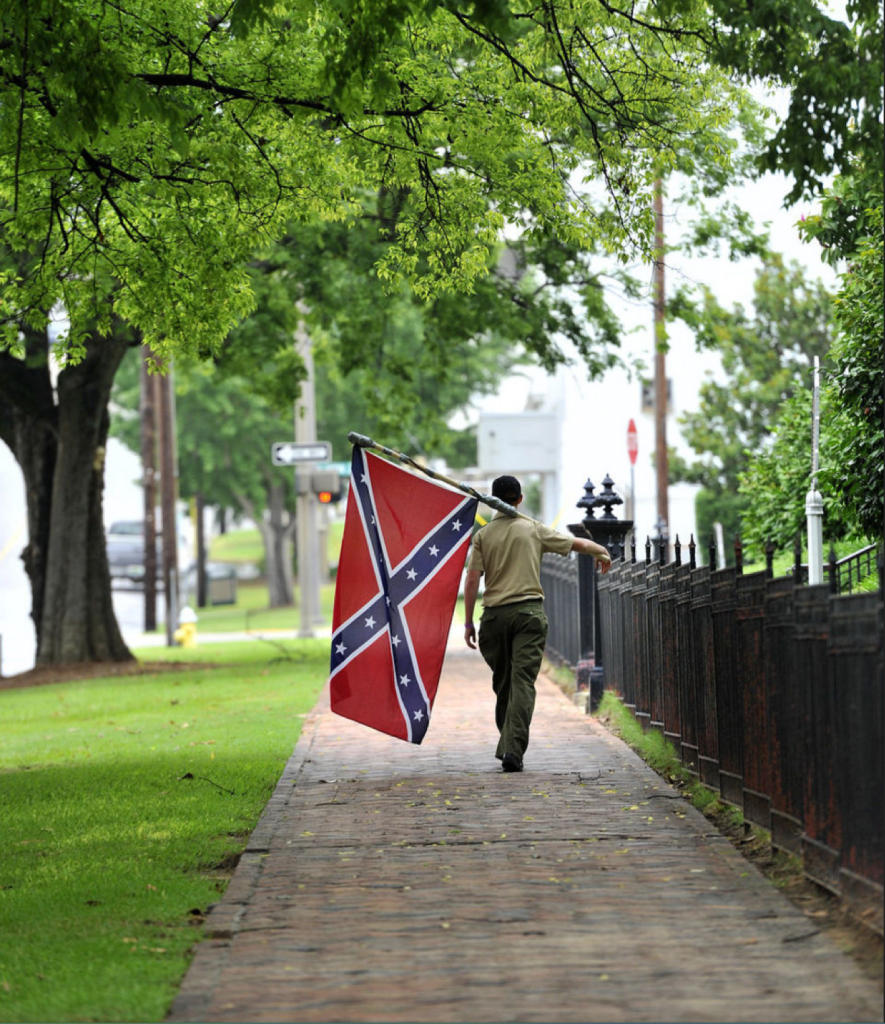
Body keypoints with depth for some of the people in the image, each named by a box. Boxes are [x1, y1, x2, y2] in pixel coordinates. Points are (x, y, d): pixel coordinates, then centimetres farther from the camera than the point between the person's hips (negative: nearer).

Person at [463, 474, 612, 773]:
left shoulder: (483, 535, 5)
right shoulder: (533, 530, 6)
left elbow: (472, 580, -1)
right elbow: (577, 543, 14)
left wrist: (468, 622, 3)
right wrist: (602, 553, 34)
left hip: (495, 614, 1)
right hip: (528, 611, -1)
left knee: (502, 682, 15)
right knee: (522, 681, -8)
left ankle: (507, 745, 21)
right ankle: (513, 749, -20)